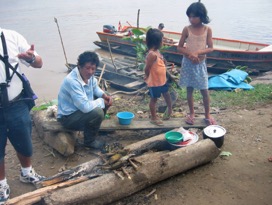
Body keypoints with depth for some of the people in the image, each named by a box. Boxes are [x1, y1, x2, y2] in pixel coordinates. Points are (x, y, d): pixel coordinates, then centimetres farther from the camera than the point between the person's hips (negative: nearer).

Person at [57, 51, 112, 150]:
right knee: (97, 112, -29)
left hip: (80, 108, 9)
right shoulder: (72, 81, -33)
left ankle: (95, 127, 21)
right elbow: (85, 107, -36)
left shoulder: (87, 74, -8)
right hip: (68, 117, -9)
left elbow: (95, 87, 13)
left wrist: (105, 96, -7)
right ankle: (90, 141, -3)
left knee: (106, 100, 7)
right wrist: (101, 101, -19)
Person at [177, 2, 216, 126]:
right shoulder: (187, 29, -5)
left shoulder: (207, 30, -4)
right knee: (189, 90, 10)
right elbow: (179, 48, -3)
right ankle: (191, 113, 26)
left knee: (204, 91, 4)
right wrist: (190, 54, -19)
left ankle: (207, 115, 20)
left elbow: (210, 48, -6)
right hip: (188, 63, 0)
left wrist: (197, 52, -22)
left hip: (200, 64, 0)